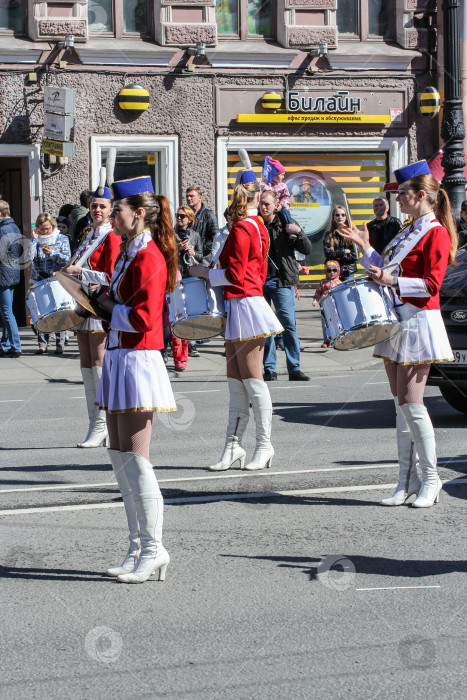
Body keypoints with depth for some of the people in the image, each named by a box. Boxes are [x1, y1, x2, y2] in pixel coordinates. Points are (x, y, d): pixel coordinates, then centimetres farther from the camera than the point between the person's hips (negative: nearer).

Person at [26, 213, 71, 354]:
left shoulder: (62, 239, 5)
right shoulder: (36, 240, 10)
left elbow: (67, 259, -3)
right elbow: (28, 257, -4)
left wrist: (52, 254, -16)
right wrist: (34, 239, -7)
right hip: (39, 281, 2)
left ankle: (60, 344, 4)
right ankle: (42, 344, 7)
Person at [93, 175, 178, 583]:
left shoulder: (148, 258, -15)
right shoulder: (129, 252, 15)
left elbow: (143, 318, -22)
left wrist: (108, 307, -9)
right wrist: (108, 303, 3)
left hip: (137, 362, -10)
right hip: (118, 357, 10)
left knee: (135, 459, -6)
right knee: (120, 458, 11)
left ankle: (153, 549, 2)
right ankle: (139, 549, 18)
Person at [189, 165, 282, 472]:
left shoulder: (241, 229, -15)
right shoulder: (258, 227, 13)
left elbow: (234, 275, -18)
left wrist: (204, 272, -5)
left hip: (243, 305, -10)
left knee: (252, 380, -3)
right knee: (236, 380, 10)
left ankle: (265, 445, 4)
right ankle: (234, 446, 13)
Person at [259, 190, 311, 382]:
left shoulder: (286, 225, 3)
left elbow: (307, 250, -1)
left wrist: (299, 233, -18)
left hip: (282, 281, -2)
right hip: (258, 281, 2)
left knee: (289, 324, -7)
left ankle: (294, 369, -4)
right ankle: (269, 369, 10)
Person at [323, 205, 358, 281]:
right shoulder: (329, 235, 4)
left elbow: (355, 255, -2)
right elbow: (328, 253, -6)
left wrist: (339, 257, -8)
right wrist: (344, 252, -8)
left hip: (348, 271, 0)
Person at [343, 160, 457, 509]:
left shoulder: (436, 233, -10)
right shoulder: (409, 231, 17)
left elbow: (431, 285, -18)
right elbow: (389, 271, 21)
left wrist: (392, 281, -24)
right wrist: (365, 247, 15)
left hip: (418, 322, -9)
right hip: (396, 321, 9)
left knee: (411, 402, -10)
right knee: (401, 403, 8)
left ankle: (431, 480, 0)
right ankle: (408, 480, 12)